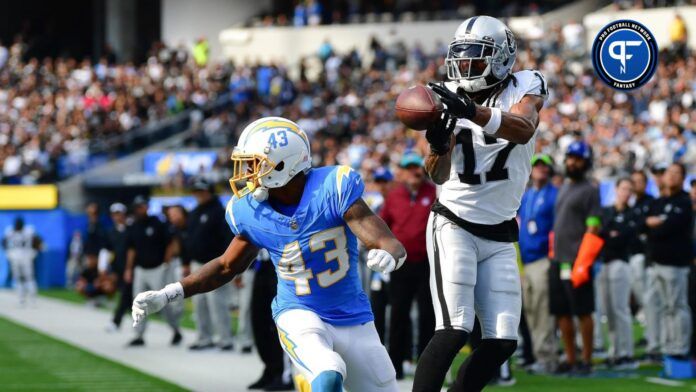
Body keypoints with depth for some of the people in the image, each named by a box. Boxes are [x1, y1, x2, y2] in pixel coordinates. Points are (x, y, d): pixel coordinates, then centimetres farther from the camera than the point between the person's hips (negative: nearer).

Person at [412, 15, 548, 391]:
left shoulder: (524, 87, -4)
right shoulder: (450, 97, -4)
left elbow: (523, 129, -28)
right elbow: (439, 176, -11)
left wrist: (471, 112, -43)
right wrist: (439, 144, -33)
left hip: (499, 236, 2)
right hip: (454, 226, -2)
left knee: (502, 341, -1)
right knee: (454, 331, -16)